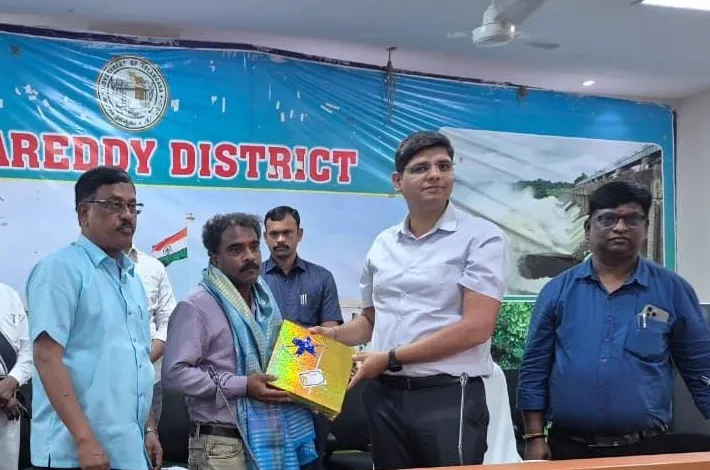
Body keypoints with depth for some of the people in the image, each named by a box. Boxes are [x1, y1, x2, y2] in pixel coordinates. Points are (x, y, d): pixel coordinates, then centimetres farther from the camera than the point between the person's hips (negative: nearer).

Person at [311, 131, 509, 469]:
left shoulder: (482, 238, -6)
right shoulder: (382, 245, 10)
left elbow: (476, 327, -15)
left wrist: (391, 358, -14)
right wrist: (334, 335, 0)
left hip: (449, 396, -5)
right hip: (384, 396, 5)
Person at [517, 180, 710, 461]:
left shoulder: (673, 290, 0)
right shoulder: (557, 290, 1)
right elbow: (534, 368, 2)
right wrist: (535, 437, -2)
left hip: (646, 448, 0)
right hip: (568, 447, 0)